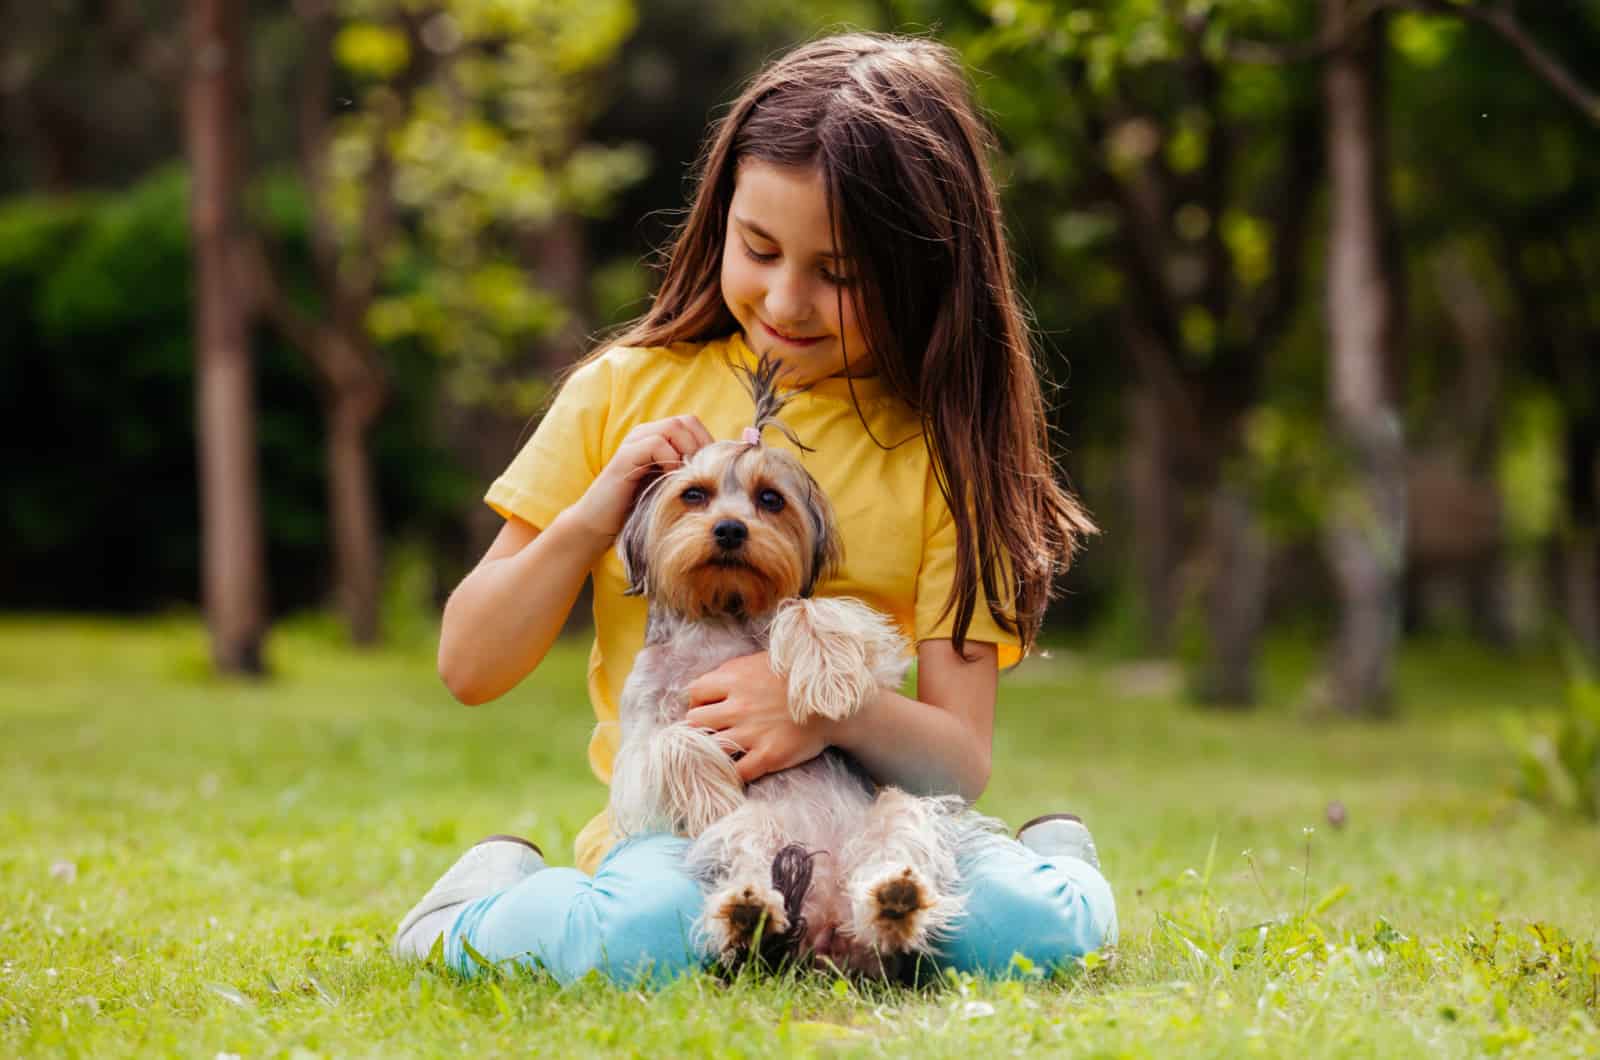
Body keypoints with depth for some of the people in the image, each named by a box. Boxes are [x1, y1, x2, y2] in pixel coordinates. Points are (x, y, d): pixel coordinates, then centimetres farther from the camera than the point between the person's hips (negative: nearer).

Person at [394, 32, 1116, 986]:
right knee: (645, 934, -36)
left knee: (1037, 924, -30)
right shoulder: (628, 392, 3)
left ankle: (1048, 855, 3)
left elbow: (962, 762, -4)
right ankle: (496, 900, -5)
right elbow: (470, 667, 5)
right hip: (667, 831, -1)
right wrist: (596, 513, -10)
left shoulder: (938, 444, 2)